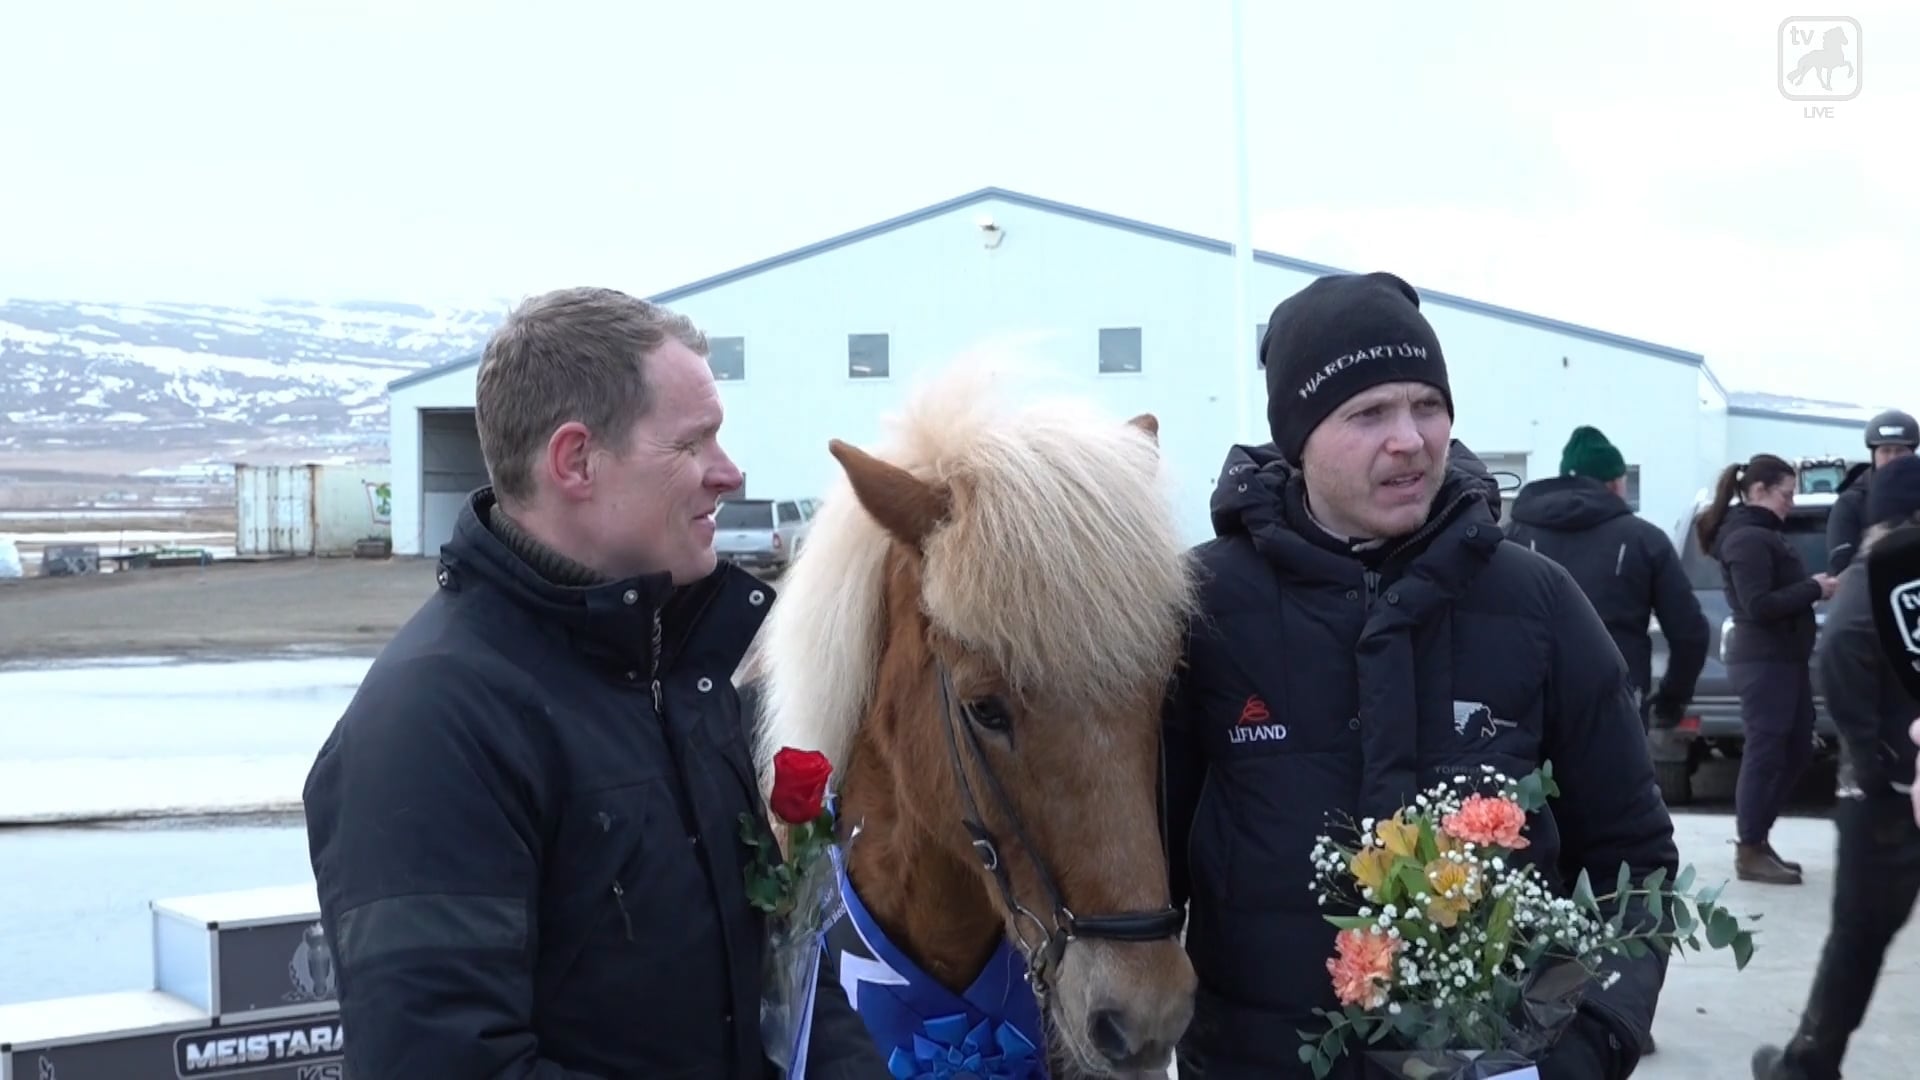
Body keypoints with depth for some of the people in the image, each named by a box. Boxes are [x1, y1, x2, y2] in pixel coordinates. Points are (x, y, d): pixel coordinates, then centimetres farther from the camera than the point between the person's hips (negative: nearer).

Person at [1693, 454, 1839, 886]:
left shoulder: (1762, 533, 17)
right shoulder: (1748, 539, -15)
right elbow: (1759, 606, -22)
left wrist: (1813, 586, -1)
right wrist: (1815, 589, -15)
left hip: (1783, 658, 10)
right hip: (1764, 661, -10)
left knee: (1796, 752, 16)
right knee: (1765, 754, -4)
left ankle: (1758, 840, 24)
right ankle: (1751, 852, 4)